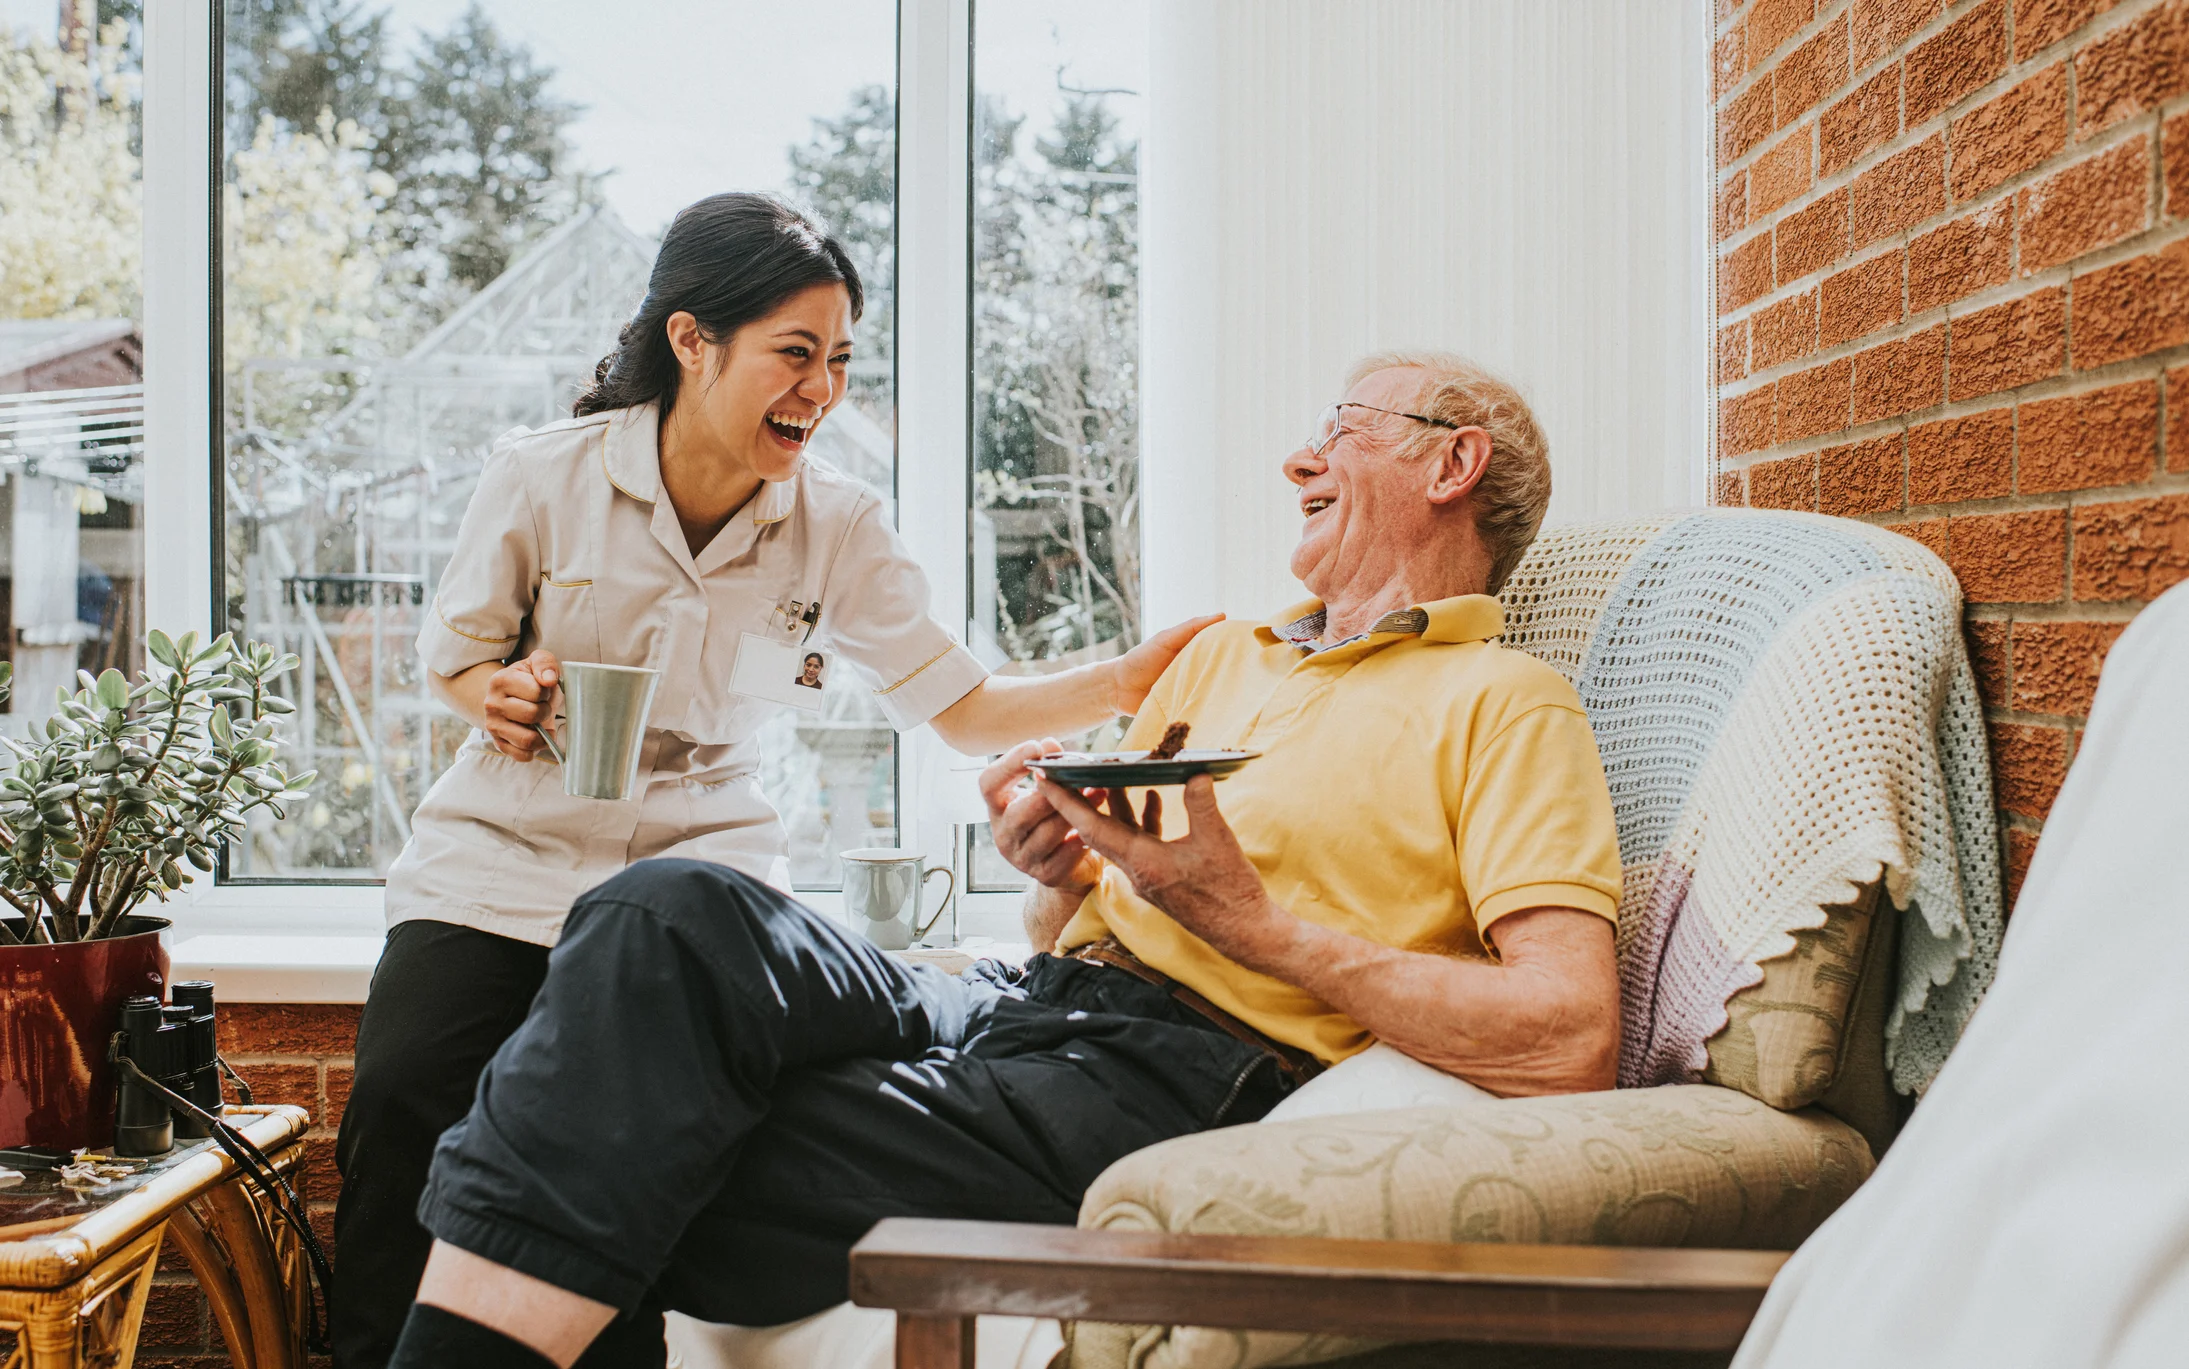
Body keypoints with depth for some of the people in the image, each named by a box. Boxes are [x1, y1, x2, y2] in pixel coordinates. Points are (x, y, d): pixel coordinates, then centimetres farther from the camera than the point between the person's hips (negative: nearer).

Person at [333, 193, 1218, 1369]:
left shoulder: (836, 528, -3)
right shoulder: (541, 476, -7)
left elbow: (961, 708, -5)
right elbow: (452, 655, 8)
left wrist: (1127, 685, -19)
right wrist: (497, 694, -16)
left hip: (703, 860, 1)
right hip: (503, 860, 0)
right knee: (404, 1097, -23)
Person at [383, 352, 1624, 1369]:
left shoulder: (1505, 704, 4)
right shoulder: (1223, 655, 26)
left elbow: (1570, 1045, -11)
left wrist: (1249, 919, -14)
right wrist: (1057, 873, 2)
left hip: (1185, 1074, -6)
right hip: (1018, 1005, 7)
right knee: (670, 912, -21)